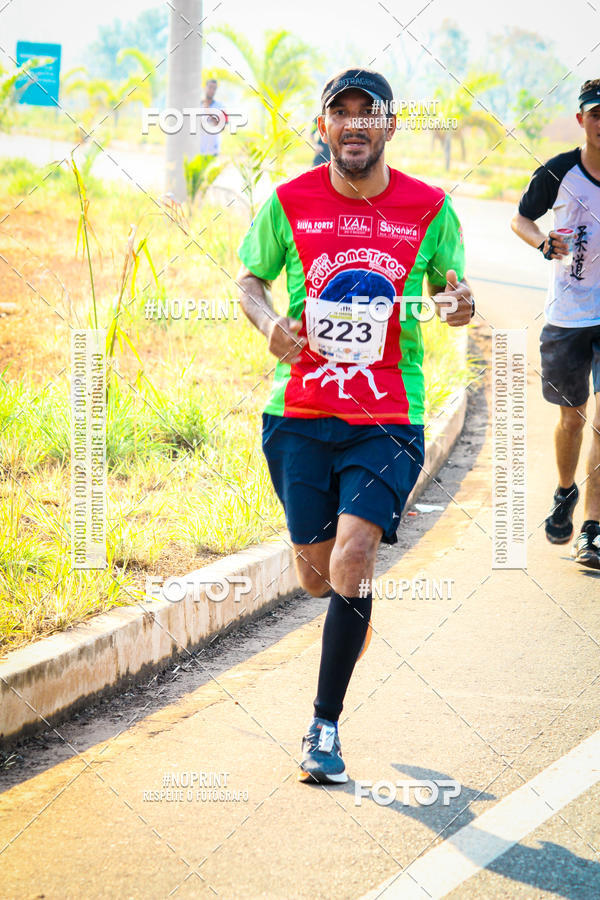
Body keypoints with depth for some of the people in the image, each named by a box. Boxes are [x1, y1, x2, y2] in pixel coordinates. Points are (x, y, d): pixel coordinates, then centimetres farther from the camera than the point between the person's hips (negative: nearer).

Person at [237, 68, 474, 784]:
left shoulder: (429, 208, -1)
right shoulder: (290, 202, 0)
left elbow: (450, 284, 13)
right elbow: (250, 277, 13)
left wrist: (460, 302, -12)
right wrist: (270, 322, -9)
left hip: (388, 417, -2)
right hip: (300, 412, 2)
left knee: (352, 559, -17)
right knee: (317, 576, 7)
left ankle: (325, 725, -6)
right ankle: (353, 608, 47)